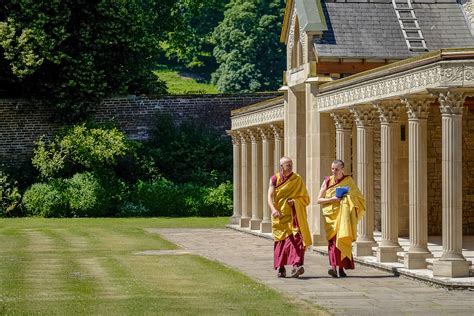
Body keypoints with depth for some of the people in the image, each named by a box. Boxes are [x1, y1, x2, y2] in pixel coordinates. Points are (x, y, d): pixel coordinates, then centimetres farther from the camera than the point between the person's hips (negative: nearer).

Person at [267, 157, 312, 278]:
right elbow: (270, 196, -9)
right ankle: (281, 268, 14)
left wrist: (294, 201, -14)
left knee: (295, 238, -16)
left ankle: (297, 265, -28)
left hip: (293, 215, -1)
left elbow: (305, 198, 6)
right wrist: (273, 209, -27)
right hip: (279, 215, 1)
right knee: (281, 240, 6)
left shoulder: (297, 179, 3)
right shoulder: (274, 179, 2)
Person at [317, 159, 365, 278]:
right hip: (331, 214, 0)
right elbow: (319, 200, 5)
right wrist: (331, 199, -13)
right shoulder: (327, 181, 6)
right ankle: (333, 266, -24)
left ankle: (341, 267, 4)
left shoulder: (349, 181, 5)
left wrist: (348, 198, -10)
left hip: (344, 215, 0)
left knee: (343, 240, -6)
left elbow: (359, 197, 10)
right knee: (333, 239, -14)